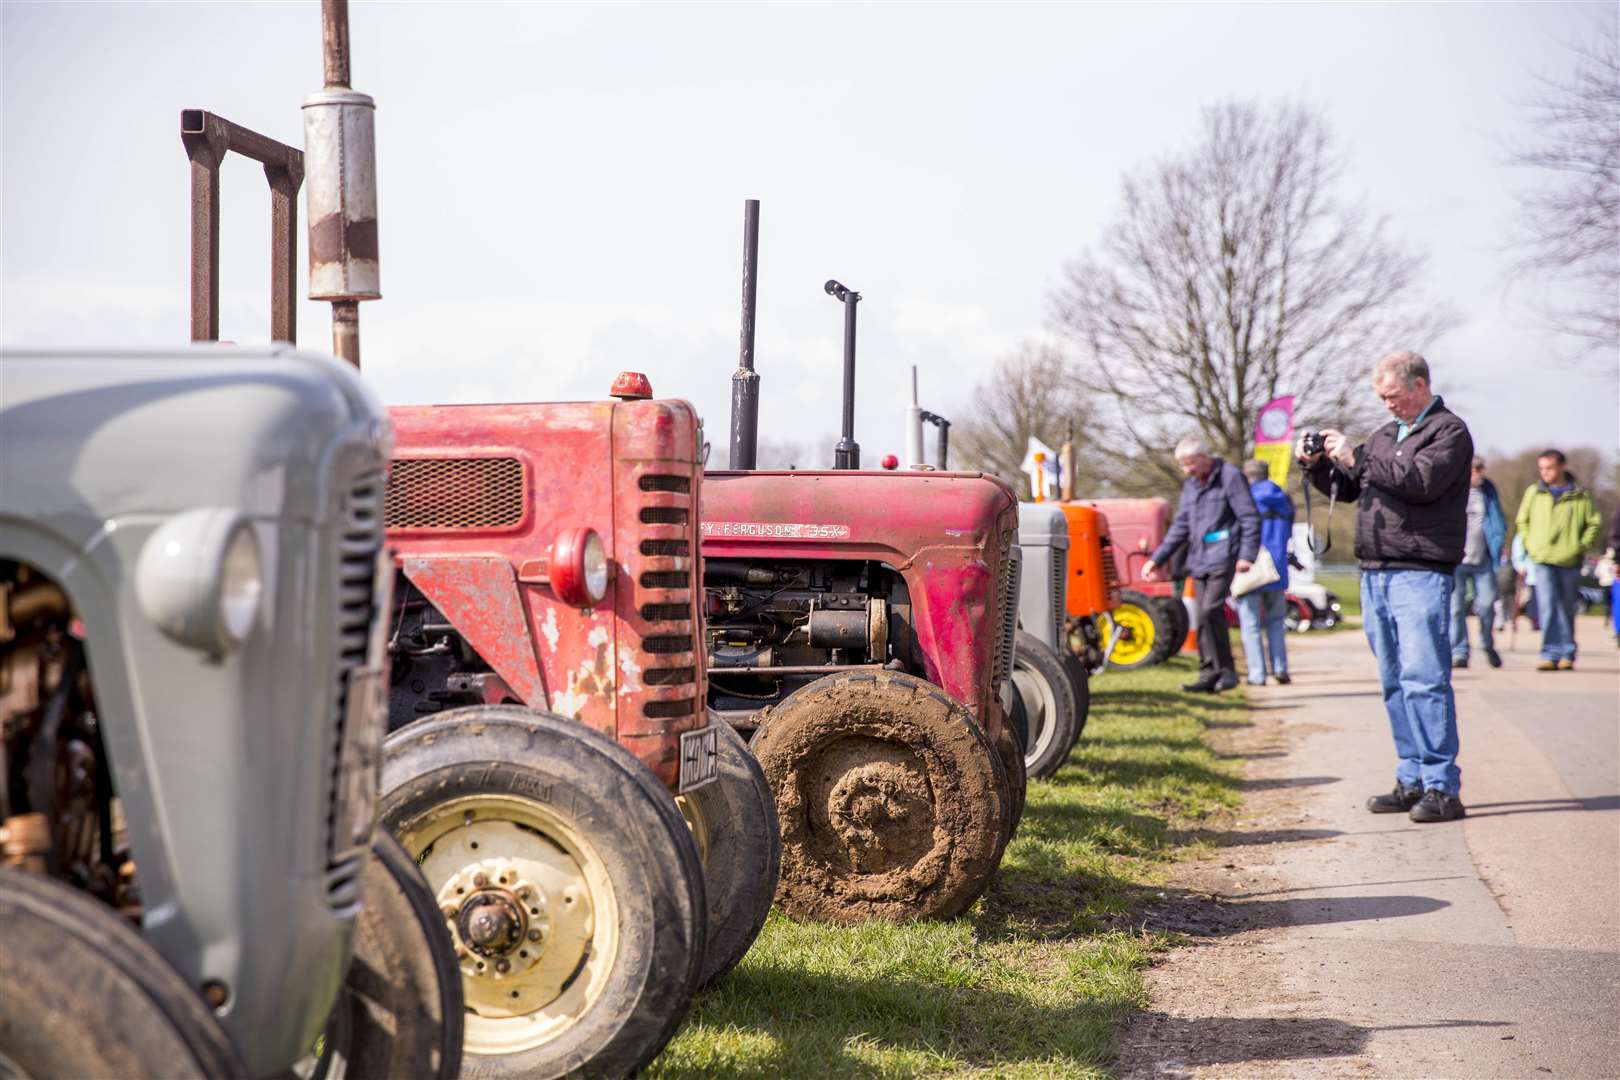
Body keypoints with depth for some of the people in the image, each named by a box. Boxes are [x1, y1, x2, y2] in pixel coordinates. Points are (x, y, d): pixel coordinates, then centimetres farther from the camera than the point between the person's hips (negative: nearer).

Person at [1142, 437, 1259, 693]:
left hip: (1222, 559, -8)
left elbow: (1250, 518, -9)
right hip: (1198, 561, 8)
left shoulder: (1230, 477, -6)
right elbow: (1180, 527, 20)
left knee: (1210, 610, -18)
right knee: (1204, 617, 7)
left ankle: (1226, 670, -9)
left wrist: (1247, 555, -18)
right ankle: (1209, 674, 11)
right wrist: (1156, 558, 15)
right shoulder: (1190, 485, 17)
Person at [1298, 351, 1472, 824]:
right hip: (1374, 573, 8)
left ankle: (1442, 788, -12)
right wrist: (1317, 465, 5)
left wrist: (1355, 458, -16)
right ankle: (1412, 780, 13)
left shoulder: (1449, 430, -1)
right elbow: (1346, 487, 24)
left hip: (1421, 575, -8)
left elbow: (1422, 480, -17)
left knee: (1424, 678, -13)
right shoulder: (1384, 436, 22)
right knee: (1396, 683, 8)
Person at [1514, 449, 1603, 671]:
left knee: (1567, 609, 8)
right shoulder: (1533, 492, 8)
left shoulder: (1580, 495, 3)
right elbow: (1522, 520, 19)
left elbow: (1594, 523, 9)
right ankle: (1551, 654, -12)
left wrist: (1581, 546, -1)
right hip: (1542, 560, 0)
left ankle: (1567, 654, 16)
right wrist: (1529, 544, 7)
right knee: (1547, 607, -12)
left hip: (1569, 561, 0)